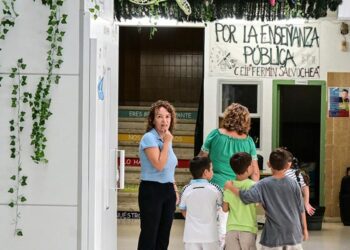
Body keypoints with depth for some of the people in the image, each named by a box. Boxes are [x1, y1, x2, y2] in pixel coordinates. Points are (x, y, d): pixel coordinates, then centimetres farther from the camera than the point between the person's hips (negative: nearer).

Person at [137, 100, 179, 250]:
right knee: (149, 234, -6)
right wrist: (167, 142, -15)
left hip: (168, 191, 8)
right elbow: (159, 165, -22)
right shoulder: (149, 138, -11)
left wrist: (175, 189, 17)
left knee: (163, 235, 9)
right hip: (152, 190, -8)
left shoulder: (167, 138, 13)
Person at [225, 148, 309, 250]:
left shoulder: (264, 184, -10)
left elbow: (247, 197, -23)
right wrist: (304, 229, 14)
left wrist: (231, 187, -8)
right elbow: (301, 209, 3)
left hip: (273, 235, -2)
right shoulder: (293, 184, -2)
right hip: (293, 234, 2)